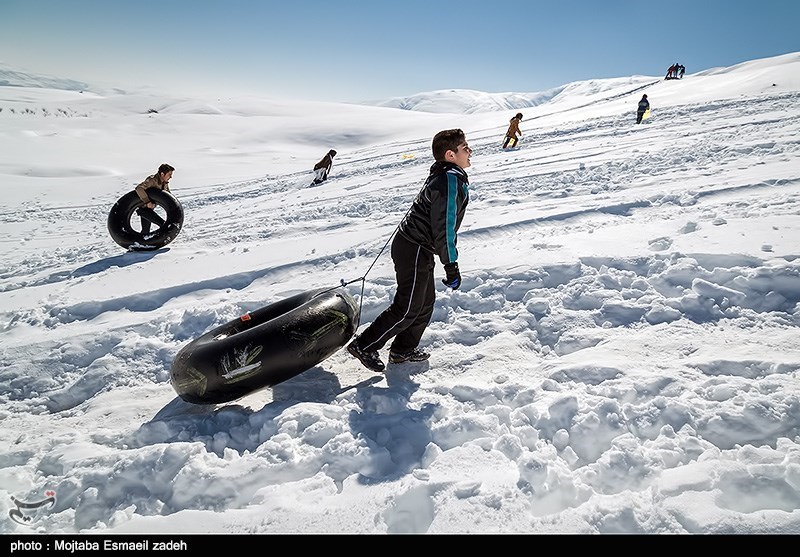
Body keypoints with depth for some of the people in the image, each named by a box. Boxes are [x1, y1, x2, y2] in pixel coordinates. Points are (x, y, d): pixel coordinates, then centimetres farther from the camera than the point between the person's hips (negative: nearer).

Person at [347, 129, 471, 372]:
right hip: (415, 252, -10)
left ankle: (403, 349, 29)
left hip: (418, 250, 10)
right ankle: (364, 345, 8)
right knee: (407, 308, -2)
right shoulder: (451, 180, -19)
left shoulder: (442, 176, 14)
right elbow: (444, 227, -23)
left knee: (426, 302, 18)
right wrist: (451, 266, -18)